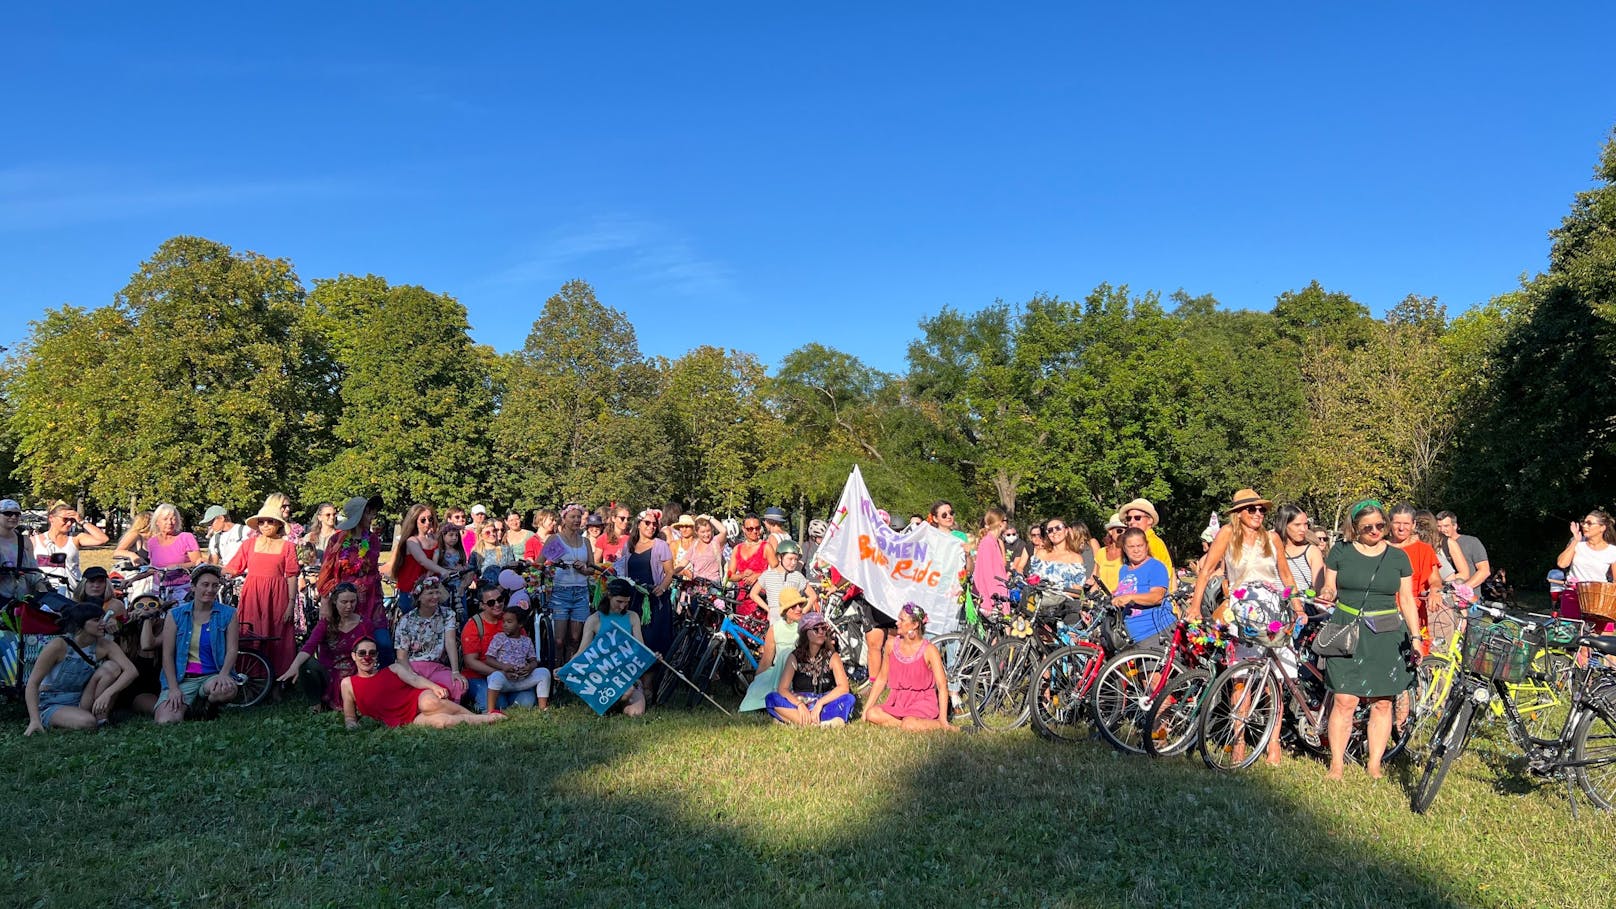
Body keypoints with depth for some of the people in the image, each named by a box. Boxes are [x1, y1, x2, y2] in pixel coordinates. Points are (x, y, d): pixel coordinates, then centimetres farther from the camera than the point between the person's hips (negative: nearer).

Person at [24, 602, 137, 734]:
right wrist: (35, 720, -27)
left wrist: (107, 693, -34)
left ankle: (100, 717, -10)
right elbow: (33, 683, -18)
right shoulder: (59, 645, -20)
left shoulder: (104, 645, -9)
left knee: (112, 667, -18)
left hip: (82, 701, 5)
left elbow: (131, 671, -18)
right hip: (52, 705, -5)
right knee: (87, 723, -34)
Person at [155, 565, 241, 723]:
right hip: (182, 678, 0)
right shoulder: (175, 615, 7)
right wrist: (173, 689, -9)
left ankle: (211, 708, 1)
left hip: (213, 675, 0)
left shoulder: (228, 614, 6)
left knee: (227, 690, -36)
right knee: (166, 721, -26)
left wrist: (223, 674, -21)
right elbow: (167, 655, 2)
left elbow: (232, 649, -1)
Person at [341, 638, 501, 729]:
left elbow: (413, 678, 2)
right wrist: (352, 727, -6)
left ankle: (477, 717, -26)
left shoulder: (393, 668, 19)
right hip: (403, 720, -2)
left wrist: (434, 687, -19)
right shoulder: (348, 683, 17)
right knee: (439, 722, -35)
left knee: (429, 703, -39)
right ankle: (485, 721, -27)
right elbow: (349, 717, 19)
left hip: (418, 700, 2)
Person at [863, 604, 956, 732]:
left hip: (922, 703, -4)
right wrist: (867, 707, 6)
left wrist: (943, 721, -21)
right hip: (898, 702, 4)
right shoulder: (892, 645, 4)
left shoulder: (929, 650, -10)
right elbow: (881, 679, 11)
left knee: (908, 725, -34)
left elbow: (942, 686, -13)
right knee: (872, 714, -23)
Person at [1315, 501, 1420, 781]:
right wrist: (1327, 595, -15)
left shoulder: (1398, 556, 9)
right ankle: (1337, 765, 2)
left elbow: (1406, 600, 10)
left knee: (1382, 703, 4)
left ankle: (1374, 765, 15)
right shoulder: (1340, 552, 5)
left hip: (1386, 636, 2)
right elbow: (1329, 587, 9)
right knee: (1344, 700, -7)